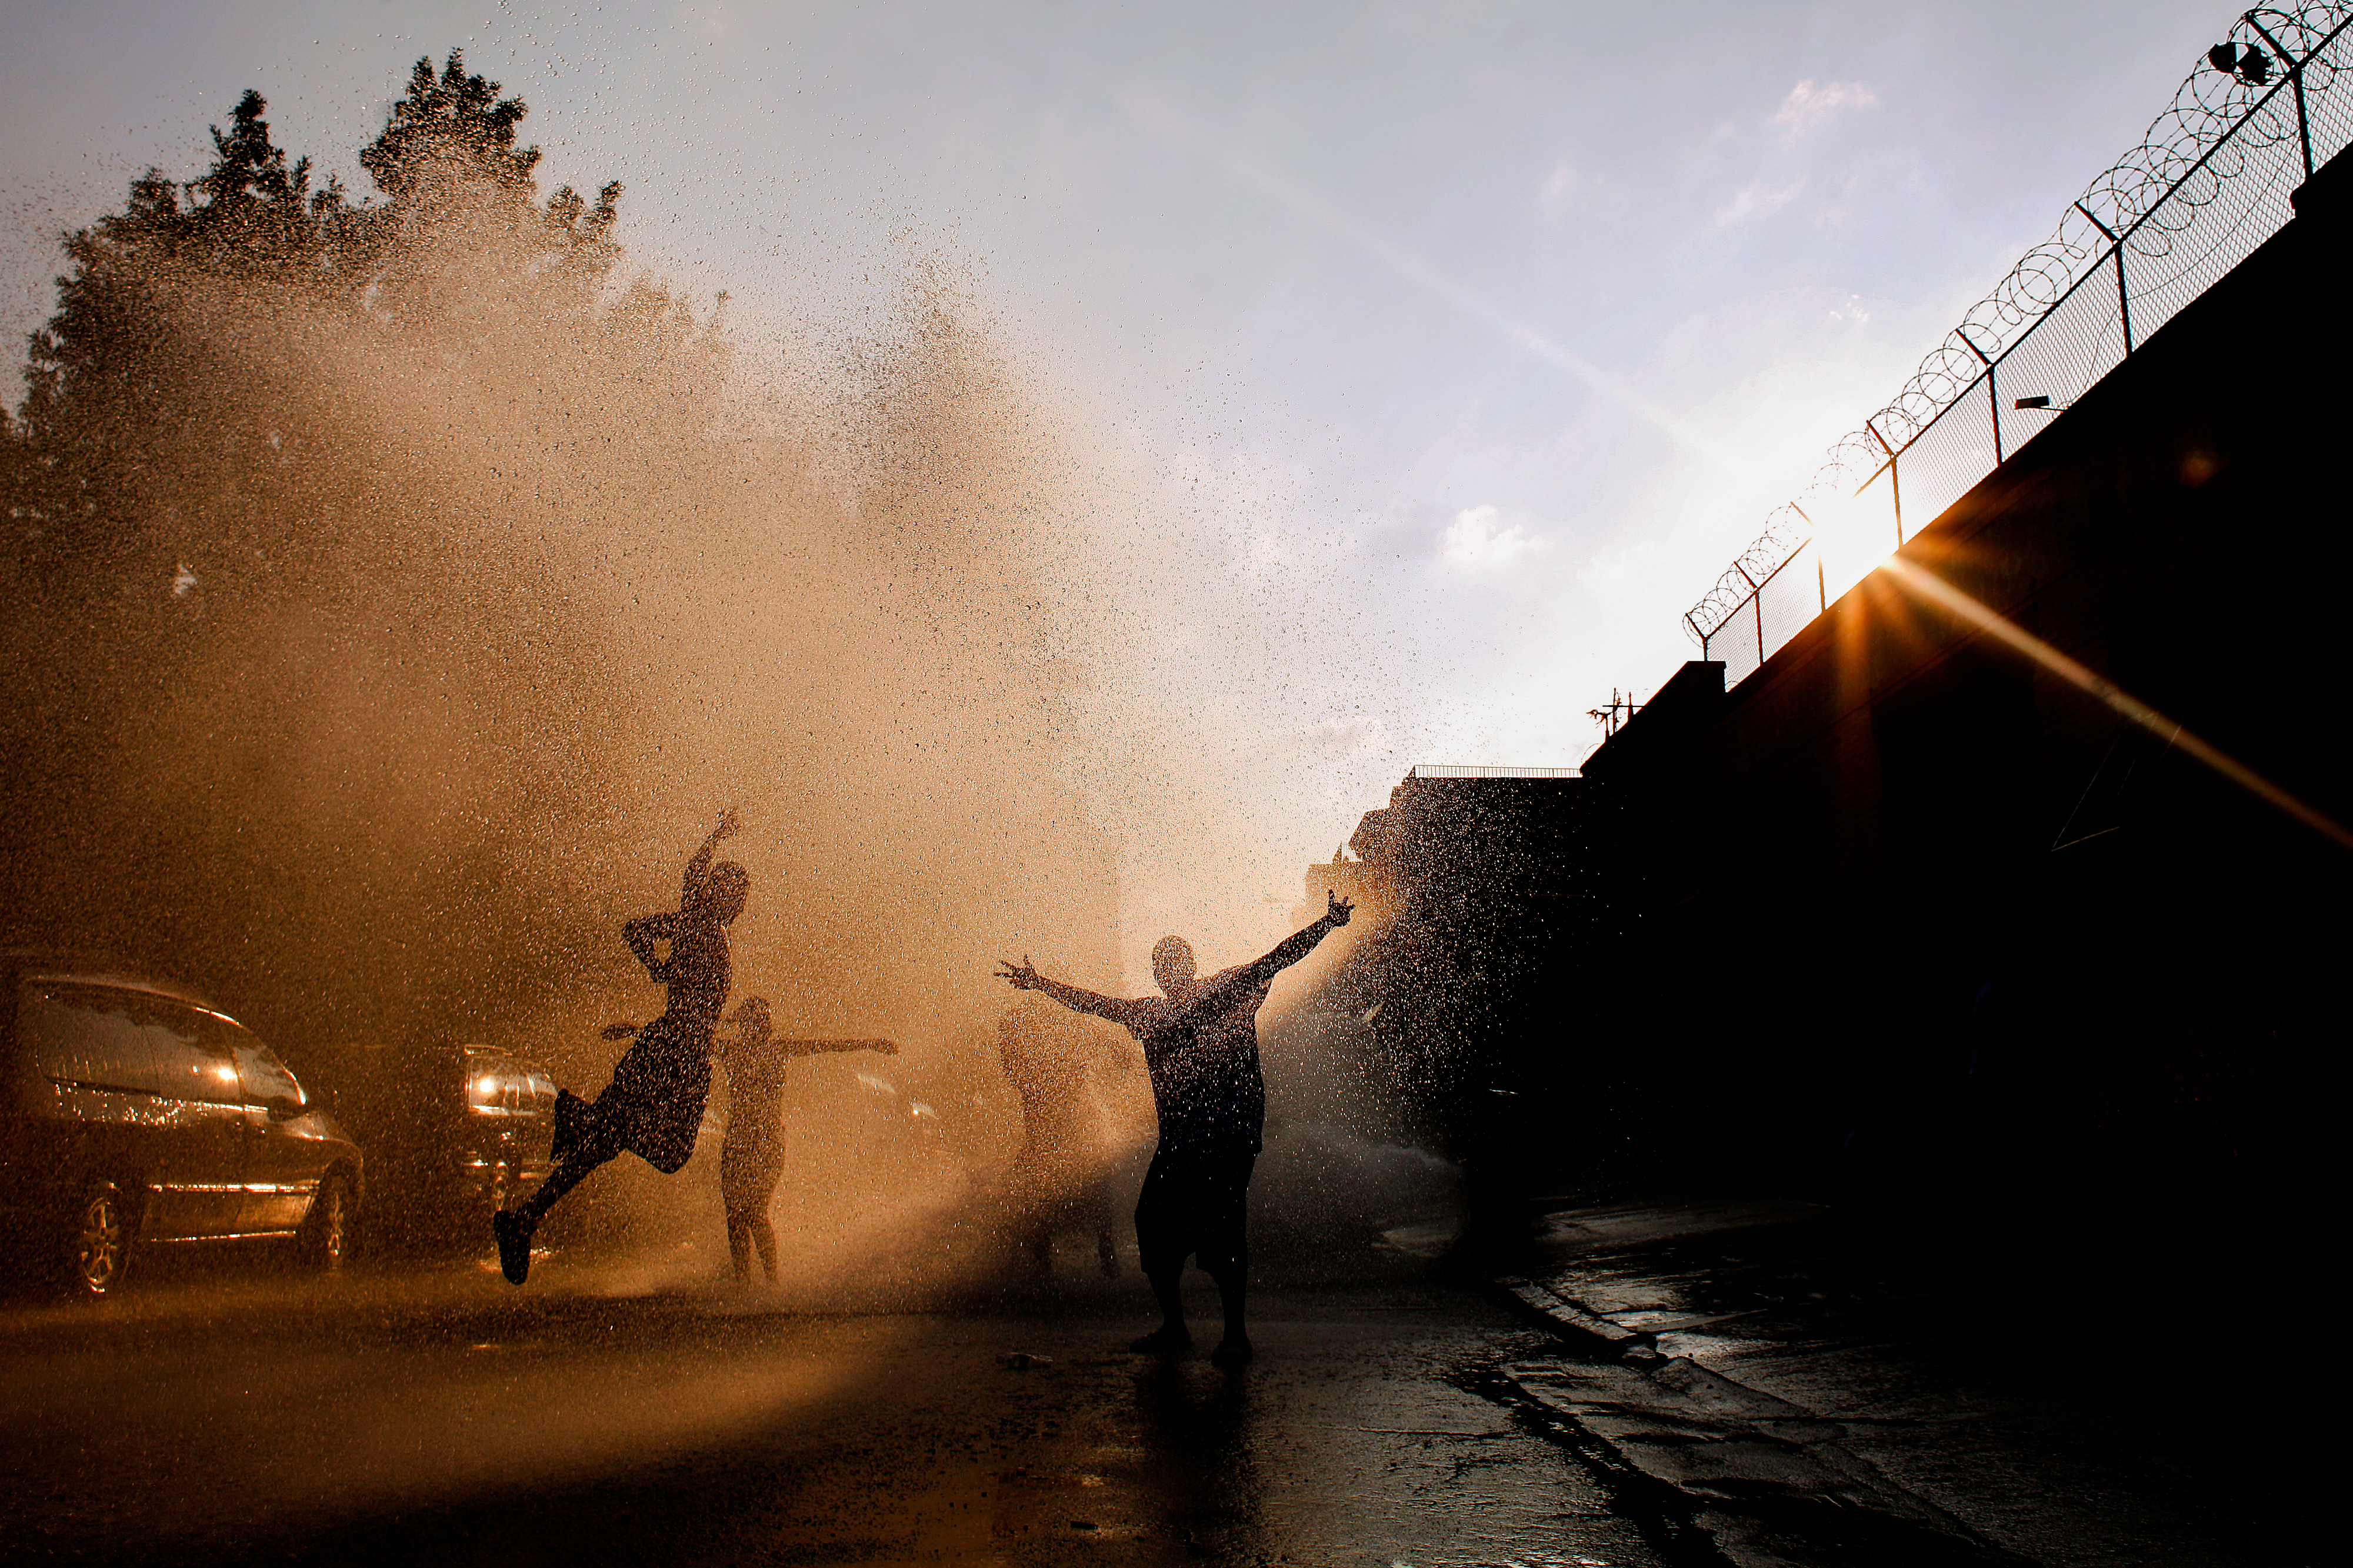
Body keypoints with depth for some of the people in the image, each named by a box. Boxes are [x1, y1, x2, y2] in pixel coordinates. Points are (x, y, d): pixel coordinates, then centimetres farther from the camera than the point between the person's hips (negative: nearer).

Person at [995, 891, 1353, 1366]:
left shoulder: (1229, 989, 5)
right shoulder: (1149, 1013, 18)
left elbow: (1278, 958, -2)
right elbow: (1095, 1003, 26)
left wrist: (1328, 922, -12)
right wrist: (1042, 984, 26)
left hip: (1229, 1135, -5)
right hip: (1176, 1141, 5)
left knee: (1218, 1228, -12)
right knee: (1153, 1223, 0)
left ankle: (1235, 1333, 0)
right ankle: (1172, 1326, 18)